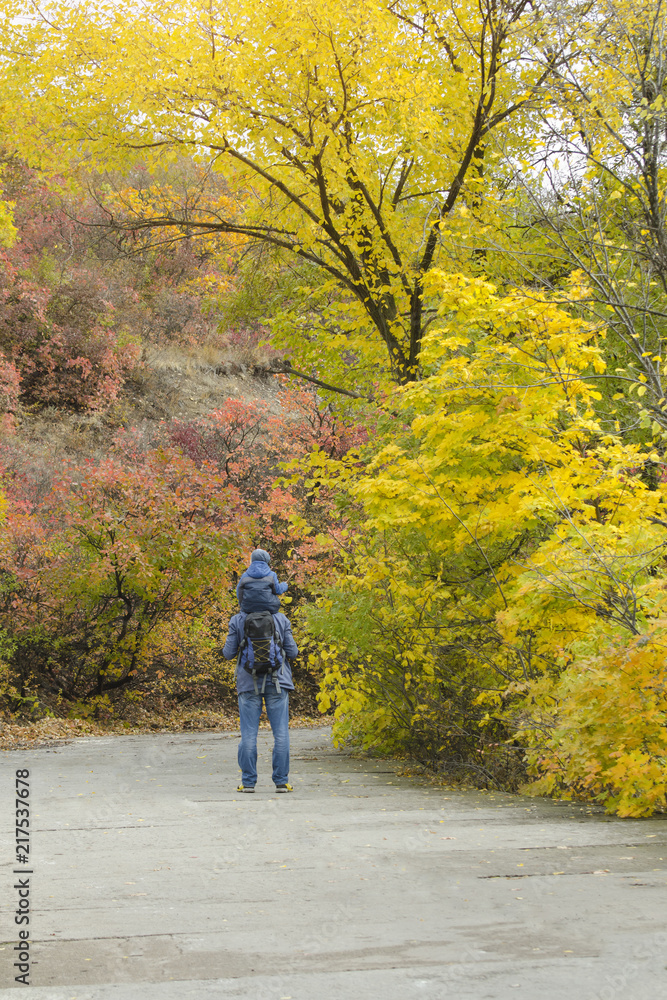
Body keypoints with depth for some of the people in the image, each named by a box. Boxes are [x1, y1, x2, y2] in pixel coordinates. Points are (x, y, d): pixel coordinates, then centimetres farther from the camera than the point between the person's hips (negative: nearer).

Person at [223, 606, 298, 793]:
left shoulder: (237, 621, -2)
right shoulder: (281, 619, 0)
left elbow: (228, 653, 0)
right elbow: (292, 653, 1)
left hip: (248, 684, 0)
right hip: (277, 682, 0)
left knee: (248, 734, 3)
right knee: (281, 733, 3)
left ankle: (248, 782, 4)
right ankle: (281, 781, 3)